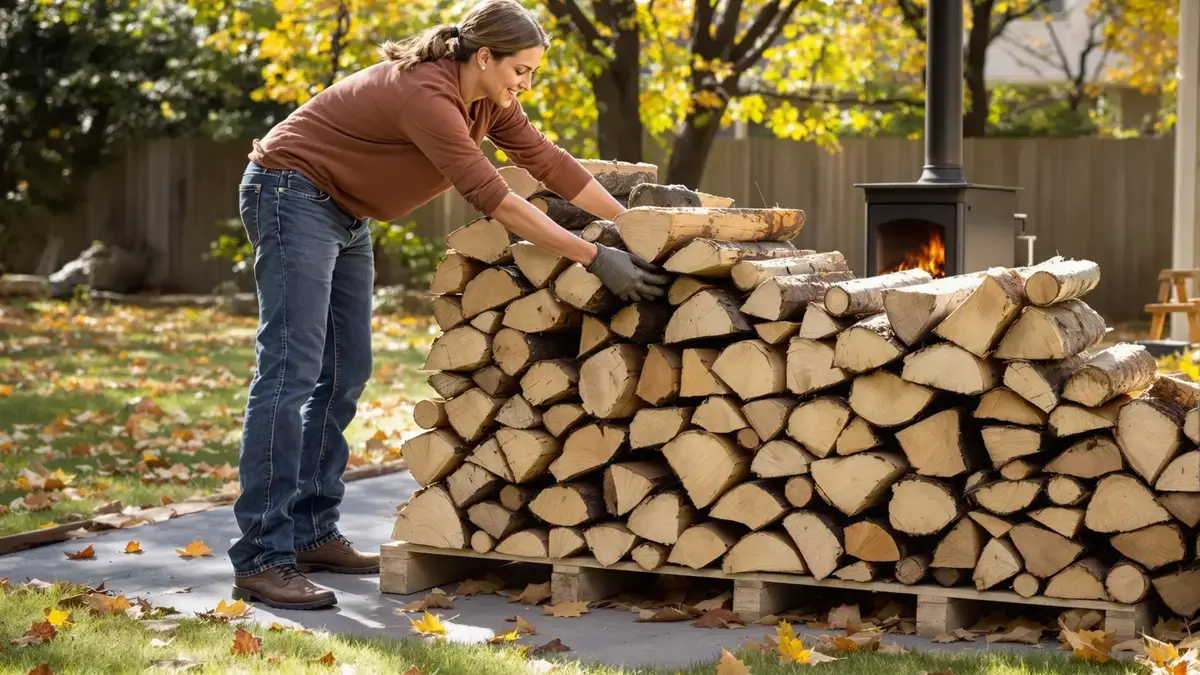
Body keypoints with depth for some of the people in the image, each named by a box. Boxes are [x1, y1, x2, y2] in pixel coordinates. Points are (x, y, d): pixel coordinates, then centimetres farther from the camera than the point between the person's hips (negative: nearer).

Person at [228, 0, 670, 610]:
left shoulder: (487, 99, 0)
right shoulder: (425, 95, -28)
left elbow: (548, 162, 6)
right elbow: (494, 199, -31)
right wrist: (596, 260, -31)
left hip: (343, 212, 10)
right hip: (292, 193, -10)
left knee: (344, 375, 7)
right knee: (292, 371, -16)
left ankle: (311, 534, 13)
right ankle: (261, 561, -17)